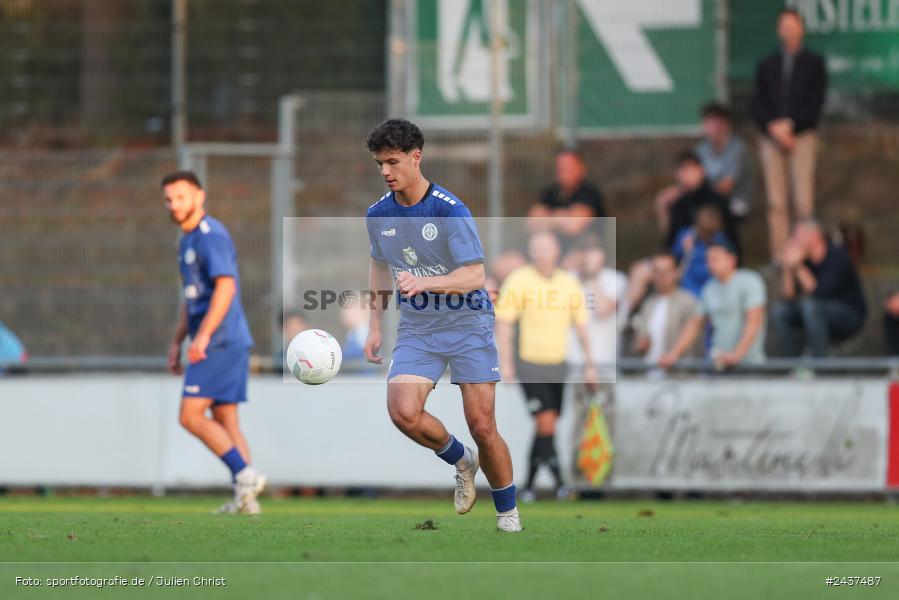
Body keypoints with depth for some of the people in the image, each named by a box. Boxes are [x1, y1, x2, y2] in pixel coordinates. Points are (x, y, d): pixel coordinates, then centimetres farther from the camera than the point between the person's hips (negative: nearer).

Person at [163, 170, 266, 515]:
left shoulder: (211, 235, -11)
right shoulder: (188, 241, 20)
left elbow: (226, 286, -22)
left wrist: (203, 335, -29)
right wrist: (176, 342, 26)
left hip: (220, 342, -10)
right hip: (227, 344, 10)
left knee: (191, 415, -12)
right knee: (225, 421, 7)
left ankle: (245, 474, -14)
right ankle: (245, 499, 4)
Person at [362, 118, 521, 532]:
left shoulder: (450, 211, -17)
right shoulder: (378, 215, 1)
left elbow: (475, 275, -23)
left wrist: (424, 283, -38)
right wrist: (375, 326, 16)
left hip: (467, 324, -4)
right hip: (416, 328, 4)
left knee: (482, 426, -7)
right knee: (402, 410, -20)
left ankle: (508, 516, 12)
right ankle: (461, 462, 9)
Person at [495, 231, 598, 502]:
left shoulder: (569, 284, 5)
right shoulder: (519, 281, -6)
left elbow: (581, 325, 13)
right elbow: (503, 322, -5)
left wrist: (589, 364, 11)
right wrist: (505, 362, -12)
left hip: (558, 366, 5)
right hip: (530, 365, -4)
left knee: (547, 426, 7)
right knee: (545, 421, -16)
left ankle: (529, 484, 17)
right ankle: (558, 480, -15)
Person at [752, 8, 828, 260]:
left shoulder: (814, 62, 8)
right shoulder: (767, 64, 15)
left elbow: (815, 102, 1)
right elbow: (758, 104, 10)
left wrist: (789, 125, -9)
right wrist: (773, 127, -7)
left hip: (802, 136, -2)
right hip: (771, 138, 2)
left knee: (804, 201, -10)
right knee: (776, 203, -2)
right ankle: (779, 256, -2)